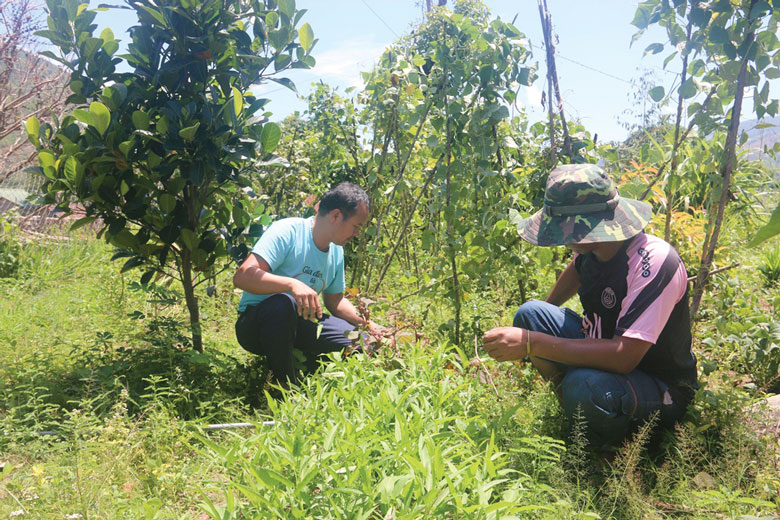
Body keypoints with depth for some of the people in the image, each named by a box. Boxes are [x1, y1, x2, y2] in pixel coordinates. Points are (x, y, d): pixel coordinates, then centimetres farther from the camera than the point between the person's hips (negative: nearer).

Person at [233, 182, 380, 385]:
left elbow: (335, 301, 18)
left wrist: (368, 324, 3)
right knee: (284, 303, -40)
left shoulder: (337, 252, 6)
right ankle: (287, 389, -22)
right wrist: (292, 284, -43)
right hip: (255, 324, -6)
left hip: (299, 323, 6)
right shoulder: (288, 231, -18)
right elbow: (242, 277, -29)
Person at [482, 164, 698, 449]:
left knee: (584, 386, -38)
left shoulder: (655, 263, -32)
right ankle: (573, 408, 4)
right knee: (530, 313, -3)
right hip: (609, 355, 7)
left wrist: (532, 344, -40)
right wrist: (544, 314, 32)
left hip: (661, 390, -7)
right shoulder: (591, 247, -8)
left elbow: (624, 356, -39)